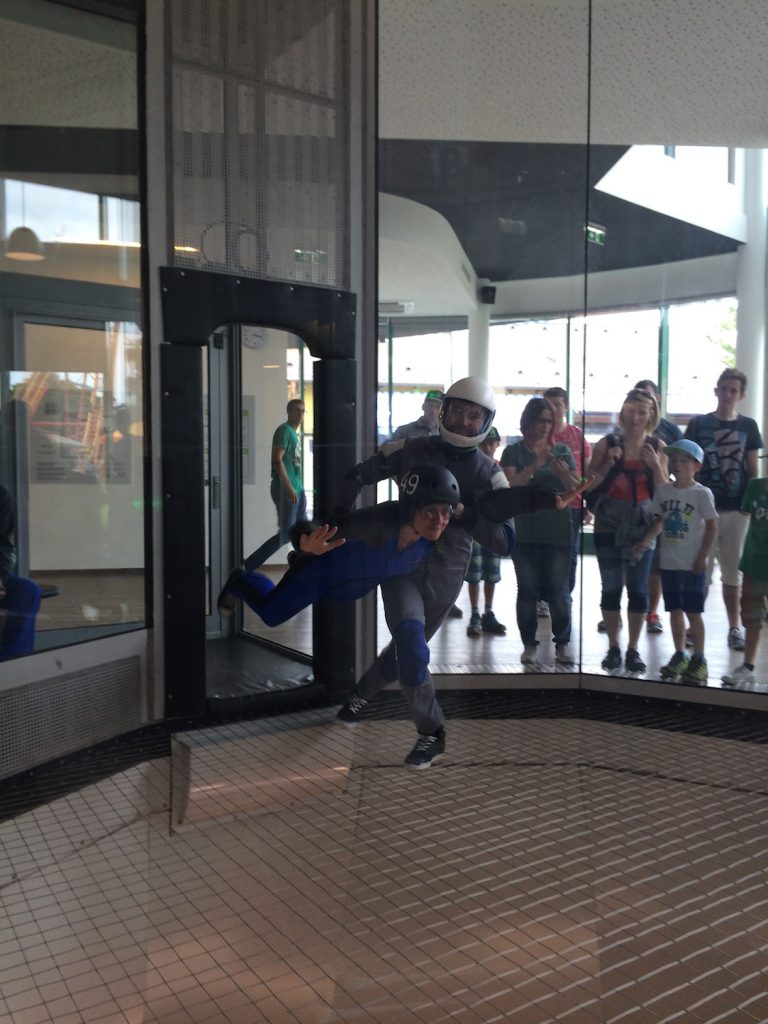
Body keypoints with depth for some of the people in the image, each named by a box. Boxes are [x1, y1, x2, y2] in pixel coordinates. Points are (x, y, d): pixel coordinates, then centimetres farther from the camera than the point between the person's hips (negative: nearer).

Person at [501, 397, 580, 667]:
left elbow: (578, 488, 3)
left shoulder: (562, 451, 8)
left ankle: (563, 643, 11)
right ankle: (529, 645, 10)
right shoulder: (513, 452, 2)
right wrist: (535, 466, -24)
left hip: (559, 533, 1)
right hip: (525, 534, -1)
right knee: (527, 591, 3)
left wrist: (564, 474, -18)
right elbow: (509, 486, -12)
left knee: (559, 591, 1)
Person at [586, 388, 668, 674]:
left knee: (638, 589, 2)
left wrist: (655, 465, -13)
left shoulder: (657, 447, 2)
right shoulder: (607, 444, -1)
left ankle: (633, 649, 13)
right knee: (611, 587, 4)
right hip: (609, 525, 0)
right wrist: (608, 463, -15)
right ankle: (613, 648, 16)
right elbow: (589, 485, -2)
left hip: (642, 525, 1)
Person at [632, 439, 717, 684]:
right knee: (675, 610, 12)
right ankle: (679, 655, 23)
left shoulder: (702, 493, -9)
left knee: (693, 611, 0)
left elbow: (712, 528, -6)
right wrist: (645, 541, -3)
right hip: (668, 562, 5)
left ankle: (699, 659, 10)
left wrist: (702, 558, -11)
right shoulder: (662, 490, 5)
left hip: (692, 564, -5)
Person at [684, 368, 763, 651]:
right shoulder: (698, 424, 2)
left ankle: (734, 628, 17)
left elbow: (752, 470, 9)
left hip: (736, 510, 1)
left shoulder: (748, 426, 7)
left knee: (732, 572, 9)